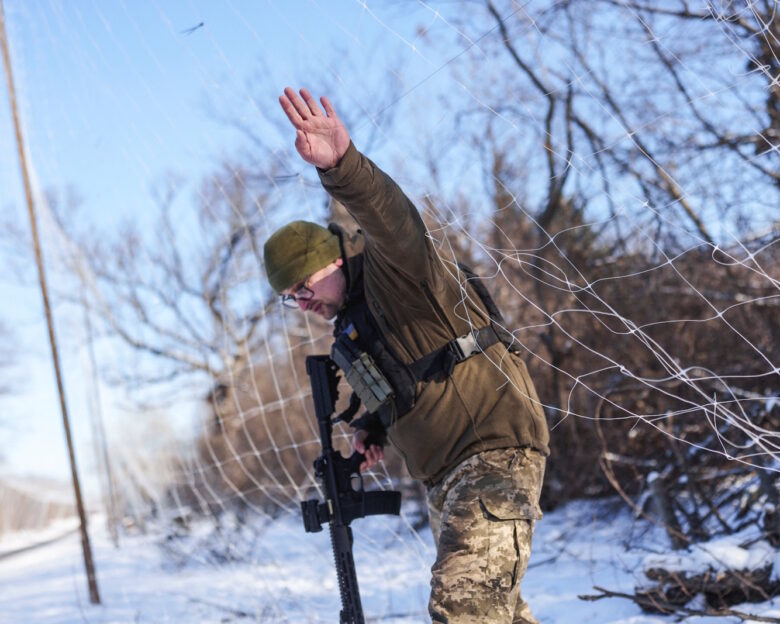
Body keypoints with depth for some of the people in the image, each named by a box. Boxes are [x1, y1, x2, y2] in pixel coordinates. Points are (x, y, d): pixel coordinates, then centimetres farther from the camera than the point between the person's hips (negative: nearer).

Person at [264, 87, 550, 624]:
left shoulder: (392, 267, -10)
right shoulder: (352, 321, 18)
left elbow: (394, 217, -34)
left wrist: (341, 165, -52)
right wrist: (373, 428, 11)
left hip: (496, 452, -11)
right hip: (444, 478, 11)